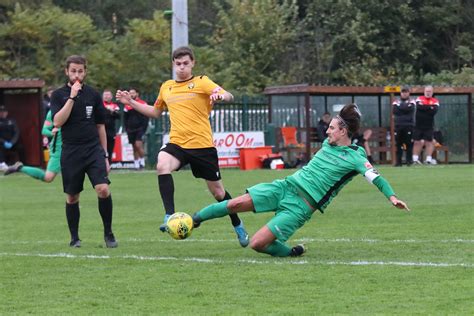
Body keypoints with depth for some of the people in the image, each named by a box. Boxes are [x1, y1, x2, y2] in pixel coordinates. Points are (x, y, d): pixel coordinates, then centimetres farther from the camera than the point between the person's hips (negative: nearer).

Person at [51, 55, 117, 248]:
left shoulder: (93, 95, 7)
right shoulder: (58, 95, 2)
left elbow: (100, 126, 13)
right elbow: (57, 122, -13)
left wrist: (105, 155, 11)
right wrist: (72, 97, -17)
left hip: (94, 150, 1)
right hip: (70, 152, 0)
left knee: (103, 190, -16)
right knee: (72, 197, 5)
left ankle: (108, 233, -1)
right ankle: (74, 237, 20)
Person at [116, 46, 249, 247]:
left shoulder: (201, 82, -2)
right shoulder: (166, 88, 13)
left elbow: (229, 96, -16)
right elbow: (155, 112, 30)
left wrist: (220, 95, -39)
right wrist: (131, 103, 19)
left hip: (202, 145, -3)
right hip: (177, 144, 3)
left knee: (218, 192, 6)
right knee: (162, 165, -32)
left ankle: (238, 227, 31)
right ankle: (170, 217, -33)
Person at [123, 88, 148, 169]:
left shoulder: (143, 104, 1)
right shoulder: (127, 106, 10)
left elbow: (146, 118, 0)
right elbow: (125, 119, 15)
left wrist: (143, 129, -7)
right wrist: (127, 129, 5)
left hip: (140, 129, -4)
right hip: (131, 130, 4)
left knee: (138, 145, -18)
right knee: (134, 147, 6)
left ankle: (142, 161, -4)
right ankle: (136, 165, 10)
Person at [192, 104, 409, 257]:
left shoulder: (355, 157, -9)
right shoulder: (328, 144, 11)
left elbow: (375, 178, -18)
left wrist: (392, 197, -29)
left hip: (300, 206, -6)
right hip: (285, 187, 6)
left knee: (257, 244, -18)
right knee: (236, 204, -10)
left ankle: (291, 252, 9)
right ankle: (195, 219, 10)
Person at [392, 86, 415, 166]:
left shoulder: (411, 102, 8)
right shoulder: (396, 102, 16)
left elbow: (409, 109, -11)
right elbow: (394, 110, 0)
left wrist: (400, 107, -2)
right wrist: (404, 108, -6)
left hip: (409, 126, -2)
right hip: (398, 125, 2)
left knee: (409, 143, -7)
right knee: (398, 144, 1)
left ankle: (409, 160, -1)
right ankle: (398, 161, 4)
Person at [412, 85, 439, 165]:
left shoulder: (435, 101, 3)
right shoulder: (419, 99, 5)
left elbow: (434, 111, -14)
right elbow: (419, 107, -16)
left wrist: (424, 108, -12)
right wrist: (430, 107, -14)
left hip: (429, 126, 0)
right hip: (418, 125, 0)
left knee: (429, 142, 0)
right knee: (417, 142, 2)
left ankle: (428, 159, 2)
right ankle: (415, 158, 5)